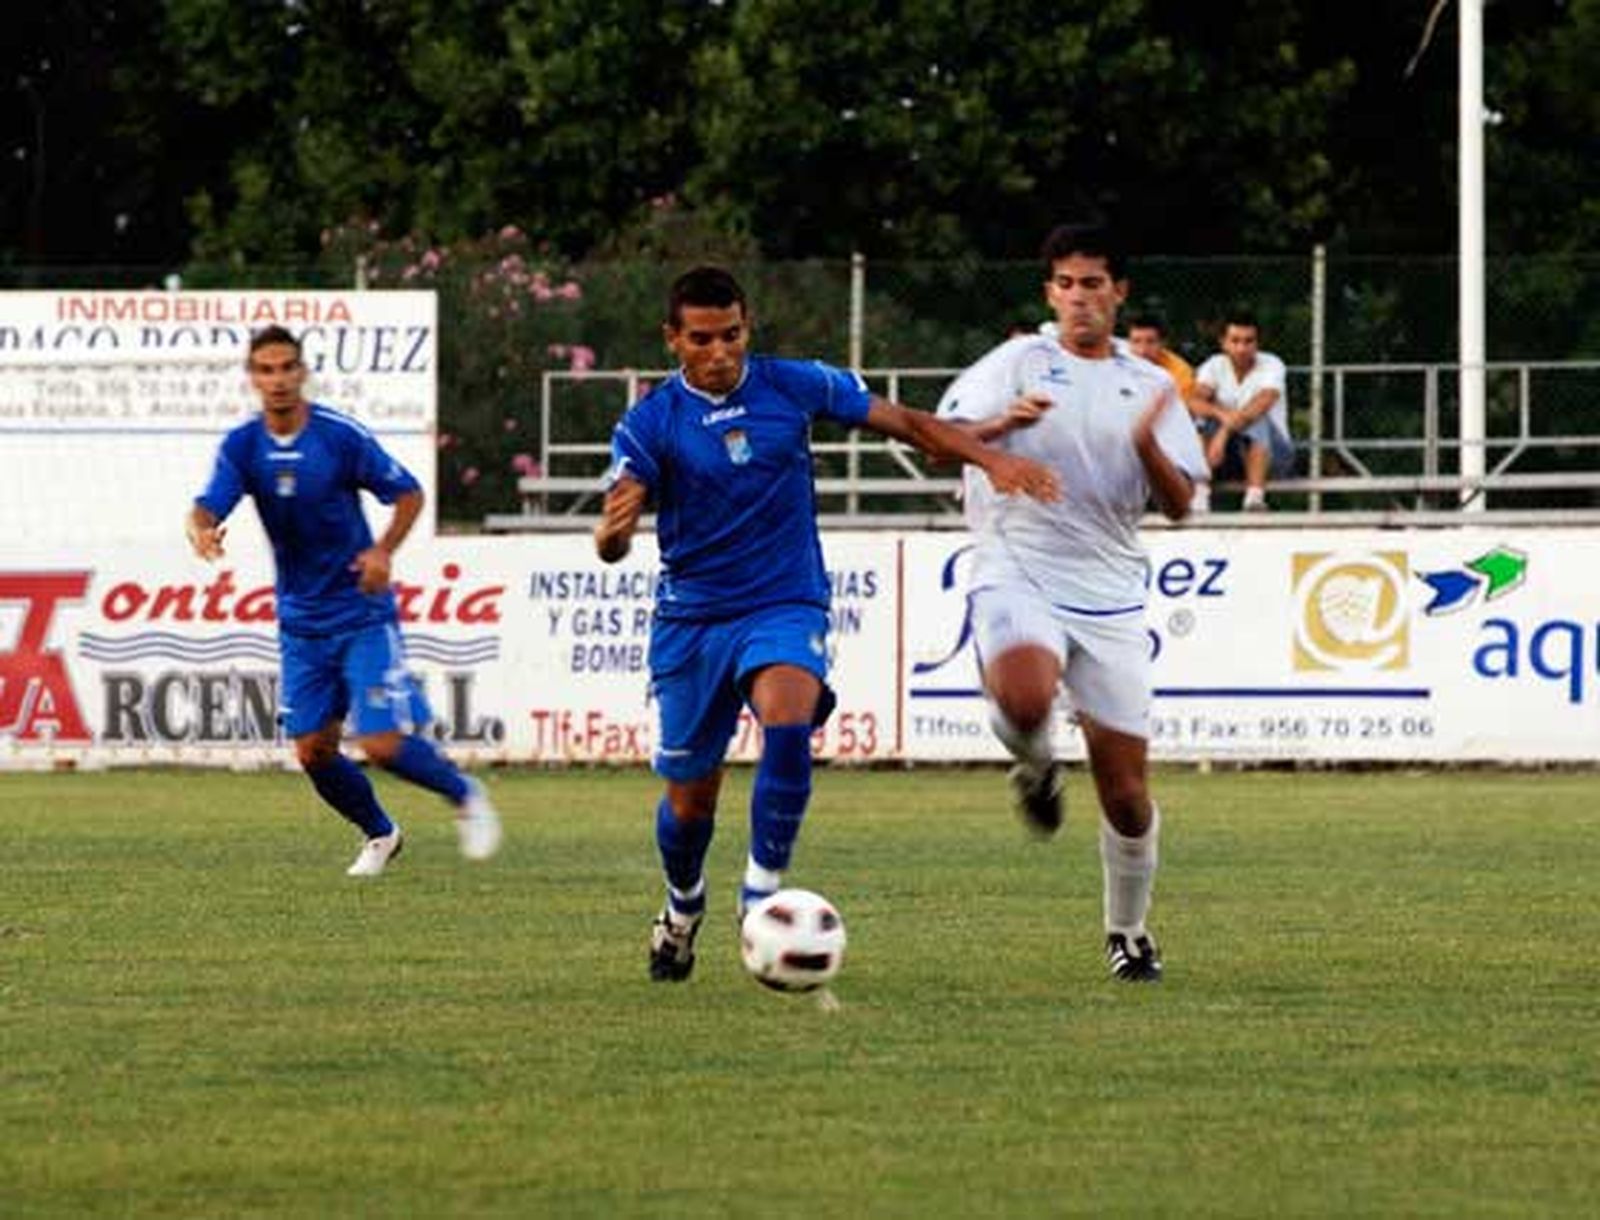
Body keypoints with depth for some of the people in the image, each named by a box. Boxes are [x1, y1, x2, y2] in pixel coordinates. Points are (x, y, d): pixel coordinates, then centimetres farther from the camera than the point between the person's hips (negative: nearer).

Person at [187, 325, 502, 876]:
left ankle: (465, 795, 16)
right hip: (301, 619, 4)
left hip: (362, 611, -4)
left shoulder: (341, 436, -13)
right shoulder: (242, 446, -4)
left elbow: (408, 494, -4)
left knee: (382, 744, -12)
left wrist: (383, 550, -22)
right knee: (313, 750, 3)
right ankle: (379, 835, 28)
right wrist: (201, 530, -43)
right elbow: (209, 506, -18)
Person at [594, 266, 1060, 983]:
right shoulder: (649, 423, -6)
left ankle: (762, 891, -20)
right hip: (690, 619, 0)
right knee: (691, 795, 7)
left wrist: (990, 460, -6)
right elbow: (611, 545, -16)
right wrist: (614, 529, -41)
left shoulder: (795, 386, -2)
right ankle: (682, 911, 37)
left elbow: (905, 424, 7)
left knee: (786, 722, -31)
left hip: (786, 606, 0)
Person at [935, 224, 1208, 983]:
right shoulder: (1018, 364, 4)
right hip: (1016, 576, -3)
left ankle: (1128, 932, 24)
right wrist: (1003, 424, -26)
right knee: (1023, 701, -36)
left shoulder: (1148, 387, 12)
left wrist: (1148, 448, -14)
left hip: (1108, 597, 3)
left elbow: (1177, 505, 6)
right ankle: (1036, 766, 1)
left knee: (1125, 790, 1)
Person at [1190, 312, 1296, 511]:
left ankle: (1255, 496, -48)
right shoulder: (1214, 366, -1)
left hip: (1270, 452, -2)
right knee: (1206, 418, -25)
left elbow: (1261, 404, -29)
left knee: (1258, 421, -33)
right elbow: (1194, 401, -20)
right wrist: (1220, 414, -43)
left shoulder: (1271, 365, -10)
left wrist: (1224, 433, -41)